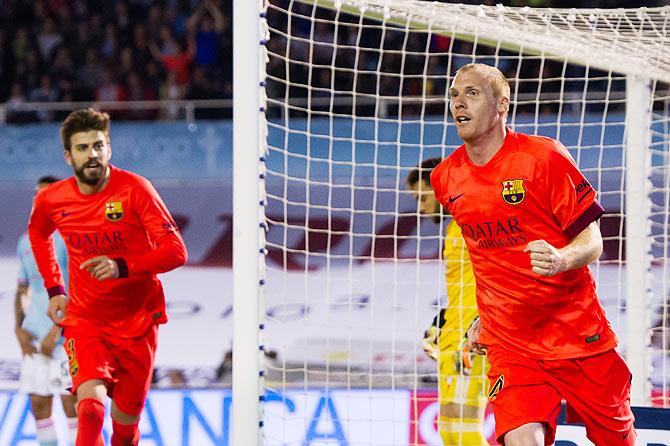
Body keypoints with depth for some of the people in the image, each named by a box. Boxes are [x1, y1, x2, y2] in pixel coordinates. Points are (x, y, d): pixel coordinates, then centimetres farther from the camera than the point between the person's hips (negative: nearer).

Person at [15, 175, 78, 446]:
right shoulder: (25, 242, 16)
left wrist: (56, 331, -17)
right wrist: (19, 329, 5)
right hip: (34, 338, 6)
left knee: (71, 402, -8)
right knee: (39, 403, 5)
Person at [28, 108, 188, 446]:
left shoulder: (134, 189, -14)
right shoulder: (51, 200, -4)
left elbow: (176, 251, -17)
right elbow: (38, 234, 21)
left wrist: (122, 266, -31)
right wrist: (54, 289, 13)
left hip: (137, 322, 0)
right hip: (84, 320, 0)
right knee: (91, 406, -26)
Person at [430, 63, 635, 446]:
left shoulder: (544, 157, -10)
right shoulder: (446, 179, 5)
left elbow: (592, 243, -9)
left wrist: (561, 260, -30)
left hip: (578, 336, -2)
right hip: (509, 346, 2)